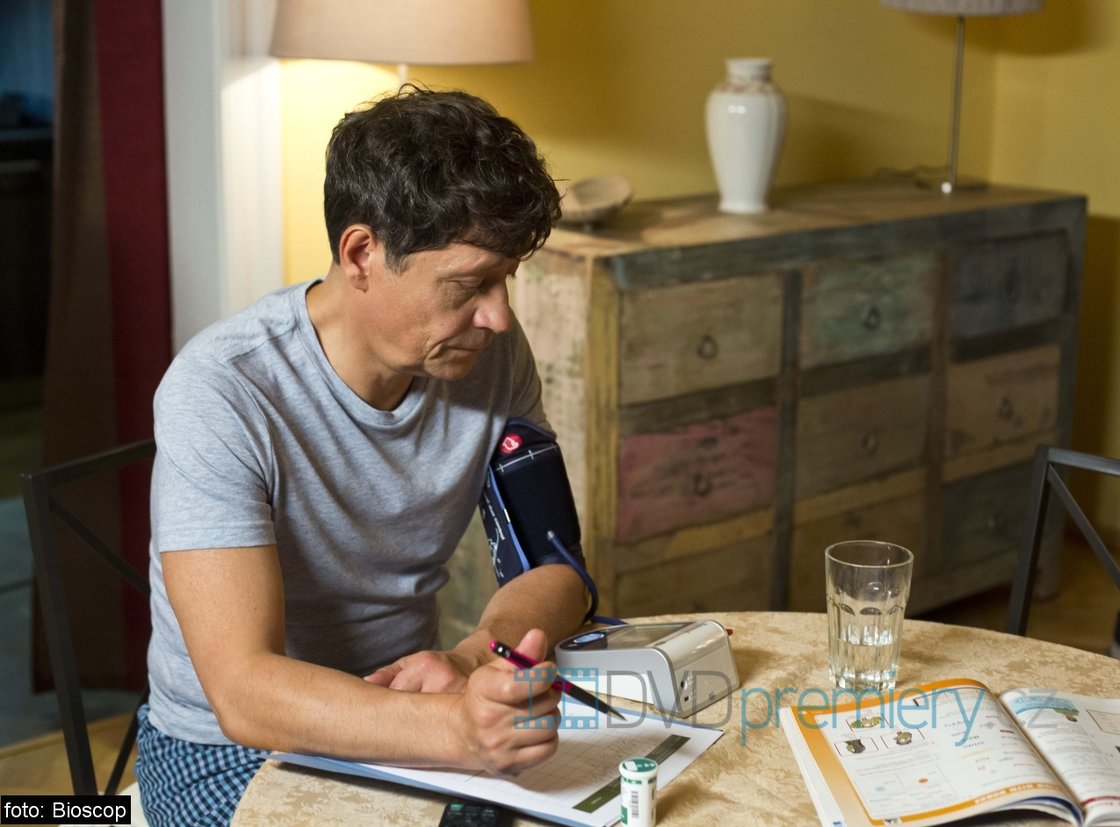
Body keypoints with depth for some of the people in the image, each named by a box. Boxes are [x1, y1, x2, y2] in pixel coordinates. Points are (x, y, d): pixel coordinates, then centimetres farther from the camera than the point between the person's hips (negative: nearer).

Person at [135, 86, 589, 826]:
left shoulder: (492, 352, -7)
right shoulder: (220, 394, -24)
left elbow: (554, 569, 0)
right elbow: (244, 691, -30)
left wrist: (472, 661, -22)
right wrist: (457, 726, -46)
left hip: (399, 716, 5)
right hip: (232, 746, -5)